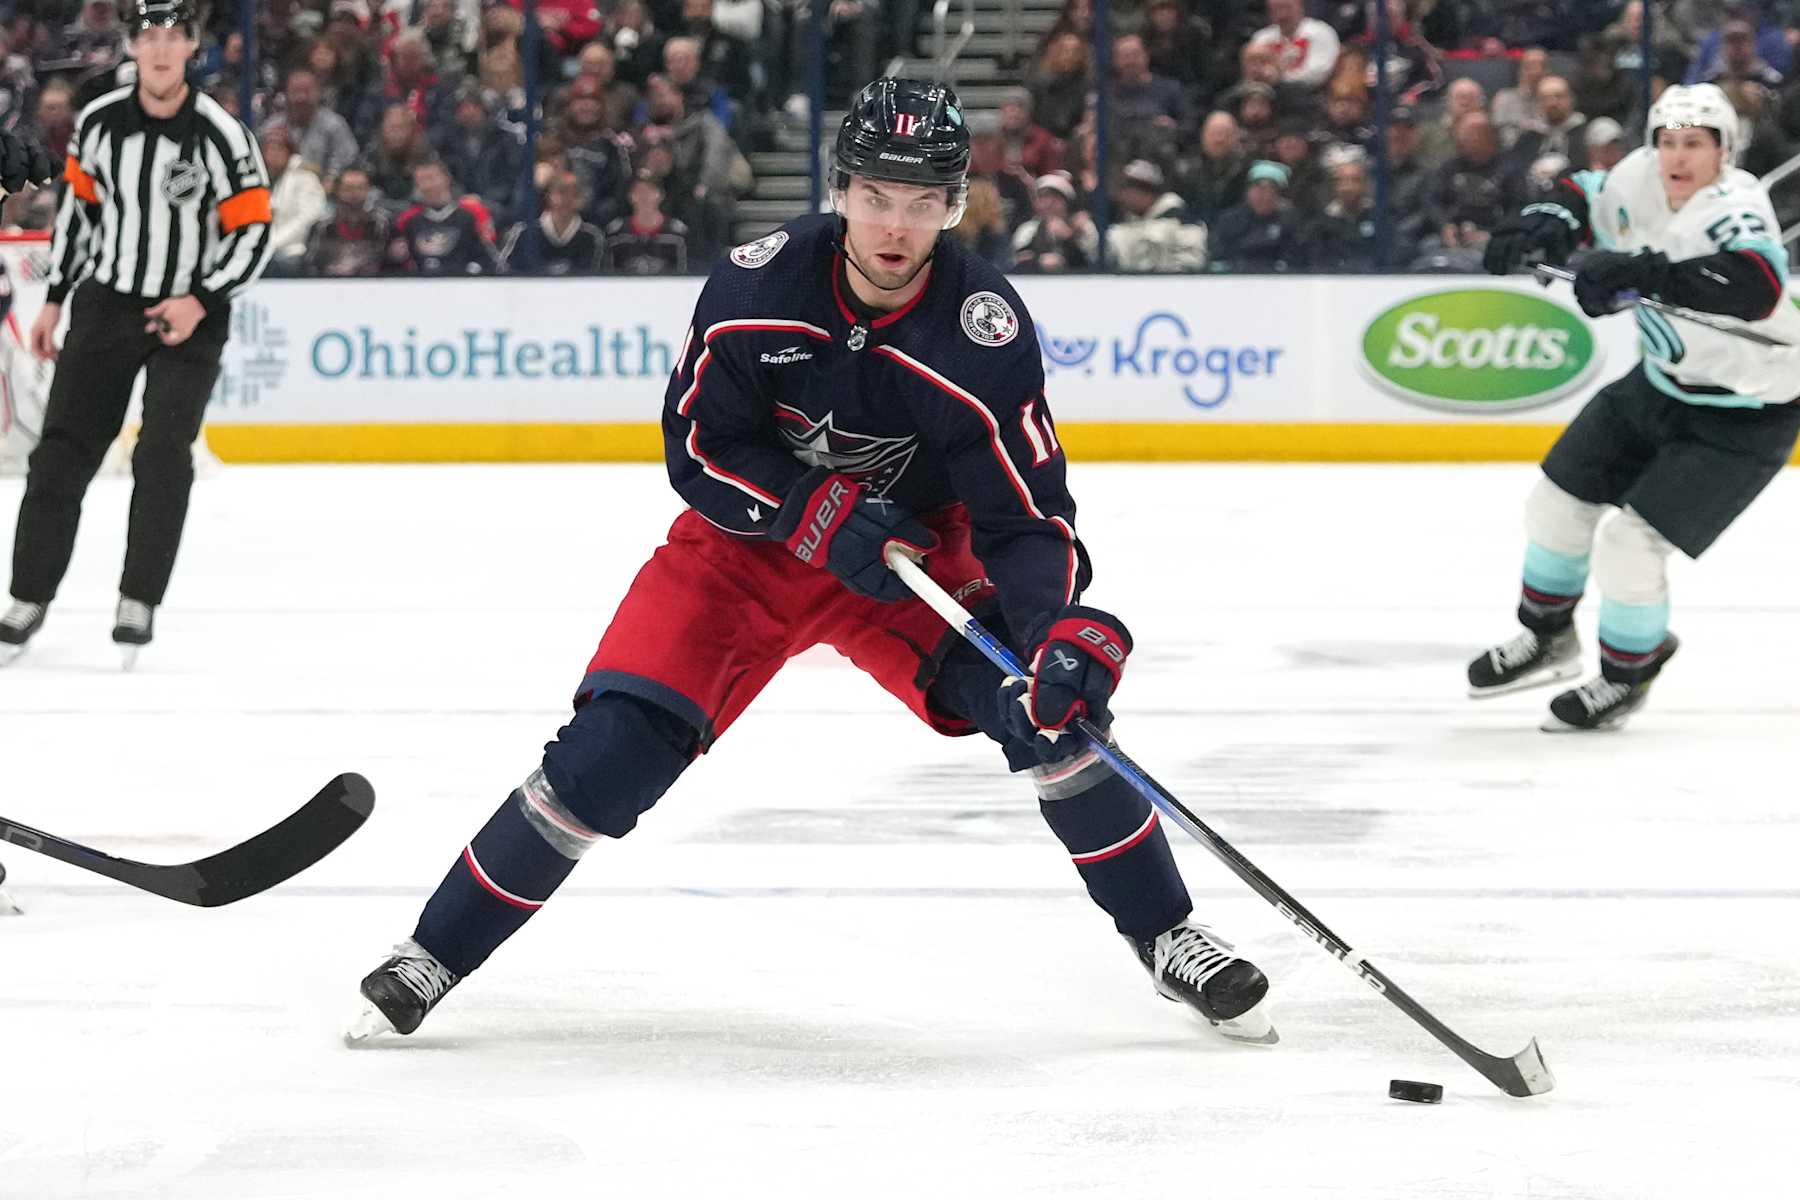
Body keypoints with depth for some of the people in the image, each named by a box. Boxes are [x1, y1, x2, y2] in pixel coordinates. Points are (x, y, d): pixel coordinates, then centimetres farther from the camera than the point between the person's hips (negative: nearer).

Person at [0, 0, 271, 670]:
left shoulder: (220, 135, -14)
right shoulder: (99, 123, -4)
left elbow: (253, 231, -10)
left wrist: (201, 301, -20)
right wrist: (54, 299, 12)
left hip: (188, 315, -3)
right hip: (106, 305, 3)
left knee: (163, 455, -15)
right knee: (62, 454, 1)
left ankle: (139, 604, -5)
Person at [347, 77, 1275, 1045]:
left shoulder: (984, 330, -24)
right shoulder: (755, 286, -22)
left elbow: (1027, 517, -23)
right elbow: (698, 450, -12)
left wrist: (1063, 629, -41)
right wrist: (819, 510, -25)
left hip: (917, 546, 0)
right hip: (748, 539, 0)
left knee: (1053, 707, -19)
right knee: (614, 747, -14)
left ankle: (1168, 938, -1)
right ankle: (435, 954, 0)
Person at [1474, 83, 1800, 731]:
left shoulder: (1732, 208, -32)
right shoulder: (1641, 179, -10)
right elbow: (1586, 196, 9)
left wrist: (1645, 274, -59)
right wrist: (1545, 224, -15)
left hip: (1743, 418, -8)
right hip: (1659, 385, 8)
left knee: (1629, 543, -12)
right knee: (1559, 501, 14)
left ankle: (1627, 676, 16)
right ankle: (1547, 640, 40)